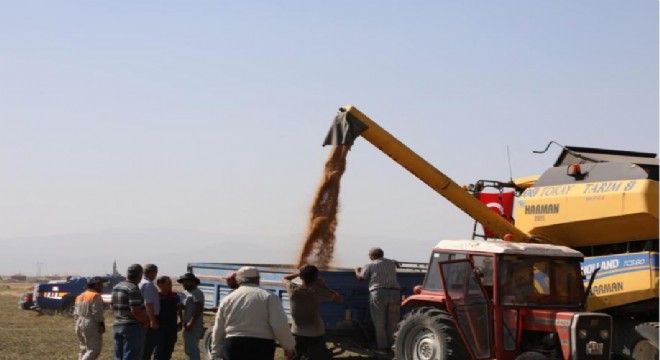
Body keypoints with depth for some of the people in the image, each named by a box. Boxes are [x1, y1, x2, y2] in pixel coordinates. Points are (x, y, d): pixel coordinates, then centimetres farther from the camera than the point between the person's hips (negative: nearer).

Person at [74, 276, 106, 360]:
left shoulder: (80, 296, 14)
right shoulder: (95, 296, -11)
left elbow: (76, 314, 15)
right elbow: (97, 313, -17)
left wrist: (79, 324, 19)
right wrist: (102, 325, -12)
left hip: (80, 325, 9)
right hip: (92, 326, -9)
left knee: (84, 349, 15)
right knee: (94, 350, -9)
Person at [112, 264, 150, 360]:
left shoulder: (116, 288, 12)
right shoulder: (133, 289, -15)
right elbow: (135, 311, -21)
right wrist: (147, 321, -7)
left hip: (117, 326, 8)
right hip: (133, 327, -8)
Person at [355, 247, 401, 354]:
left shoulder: (370, 266, 6)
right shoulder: (391, 263, 19)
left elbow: (360, 277, 9)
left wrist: (357, 270, 32)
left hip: (378, 293, -3)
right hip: (394, 293, 3)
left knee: (379, 323, 4)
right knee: (392, 322, 8)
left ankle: (383, 347, 3)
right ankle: (392, 346, 7)